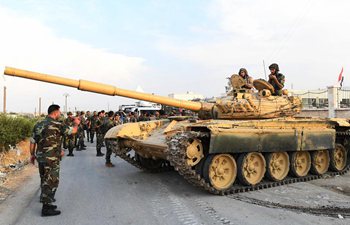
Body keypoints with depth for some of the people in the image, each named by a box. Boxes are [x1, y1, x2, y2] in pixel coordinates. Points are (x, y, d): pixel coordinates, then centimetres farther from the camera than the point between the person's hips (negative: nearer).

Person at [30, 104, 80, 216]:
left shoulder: (38, 124, 8)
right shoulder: (56, 125, -15)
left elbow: (32, 141, 12)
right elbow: (73, 130, -5)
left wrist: (32, 154, 22)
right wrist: (76, 123, 15)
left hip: (40, 157, 8)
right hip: (51, 159, -8)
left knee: (45, 181, 19)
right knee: (51, 182, 0)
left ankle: (46, 202, 30)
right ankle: (46, 208, 5)